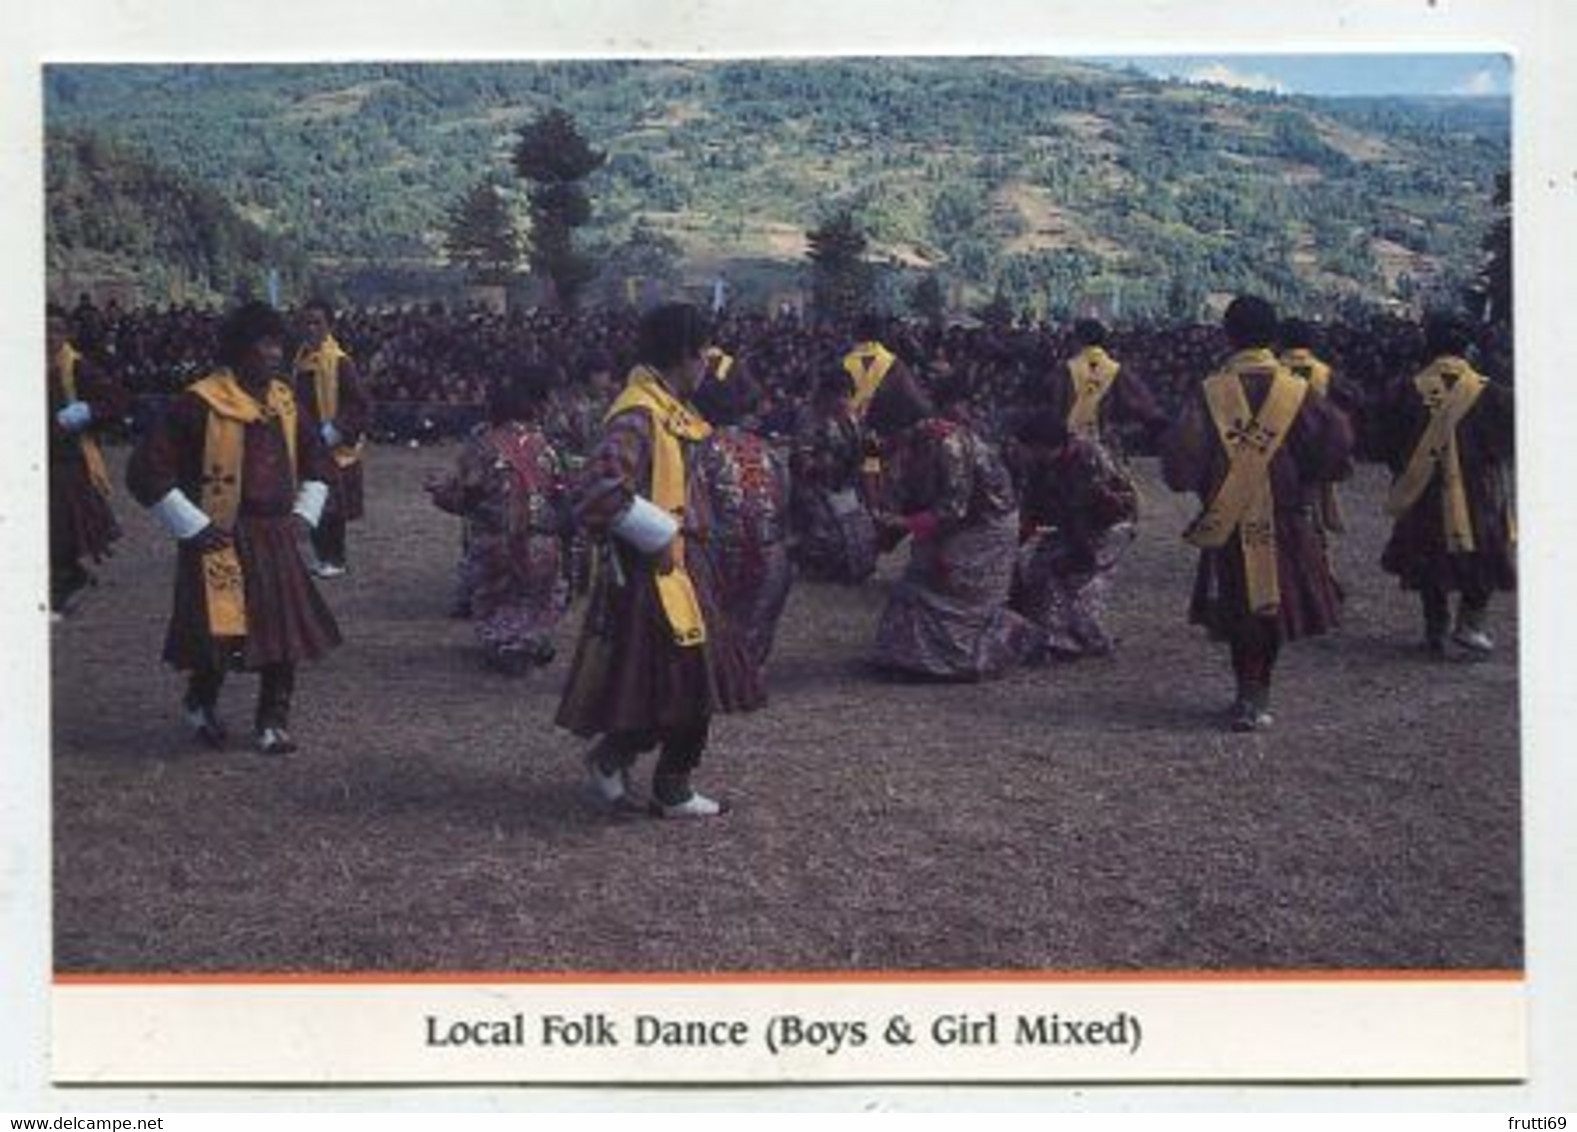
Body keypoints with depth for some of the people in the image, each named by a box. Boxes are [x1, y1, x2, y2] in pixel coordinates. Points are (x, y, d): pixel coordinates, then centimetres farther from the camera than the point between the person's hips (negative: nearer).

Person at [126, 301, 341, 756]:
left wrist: (305, 513, 10)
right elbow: (146, 471, -13)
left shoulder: (286, 401, 8)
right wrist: (191, 526, -11)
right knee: (222, 635, -7)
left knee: (287, 630, 4)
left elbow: (319, 461, 23)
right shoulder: (199, 404, -13)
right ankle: (200, 702, 23)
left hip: (276, 539, 6)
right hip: (222, 542, -6)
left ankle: (273, 723, 19)